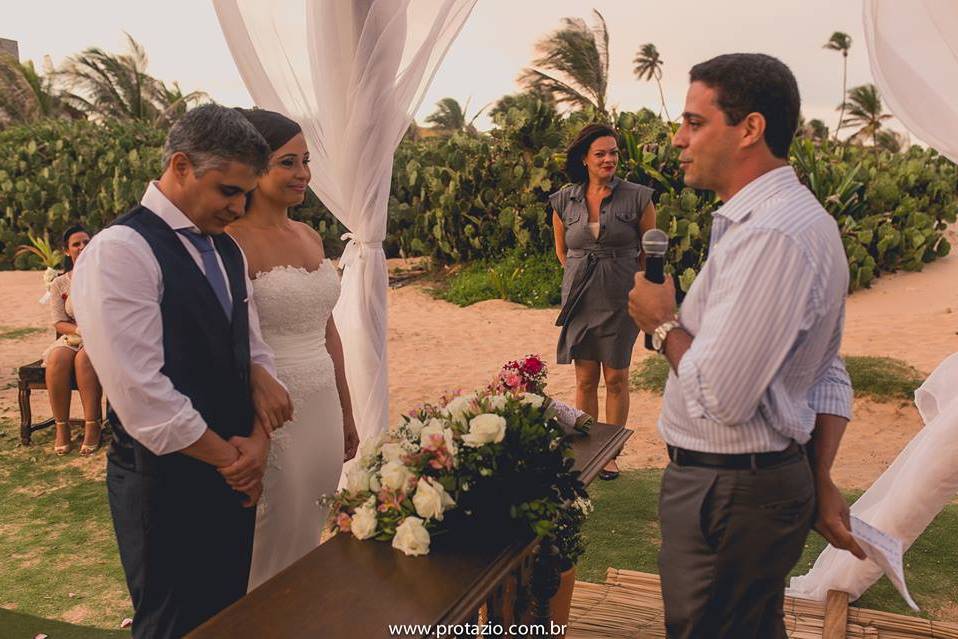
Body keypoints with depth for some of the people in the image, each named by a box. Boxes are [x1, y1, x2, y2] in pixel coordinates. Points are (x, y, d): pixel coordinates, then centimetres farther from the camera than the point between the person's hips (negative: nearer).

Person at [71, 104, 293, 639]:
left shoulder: (227, 249, 9)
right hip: (169, 483, -7)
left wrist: (259, 440, -7)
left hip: (232, 472, 7)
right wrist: (226, 457, -12)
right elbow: (141, 394, -22)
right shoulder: (119, 251, -17)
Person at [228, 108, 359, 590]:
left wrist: (346, 412, 18)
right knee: (270, 555, 8)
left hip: (323, 407, 7)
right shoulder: (235, 240, -13)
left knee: (311, 541, 20)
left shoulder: (310, 236, 10)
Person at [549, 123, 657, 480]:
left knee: (616, 378, 7)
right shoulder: (564, 201, 2)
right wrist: (582, 276, 13)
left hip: (620, 300, -2)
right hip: (580, 300, 2)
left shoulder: (637, 198, -5)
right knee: (585, 380, 9)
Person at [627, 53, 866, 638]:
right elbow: (829, 377, 12)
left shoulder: (768, 237, -26)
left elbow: (719, 398, -28)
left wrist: (663, 323, -11)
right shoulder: (804, 217, 9)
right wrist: (821, 483, 13)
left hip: (726, 497, -10)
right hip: (780, 477, 10)